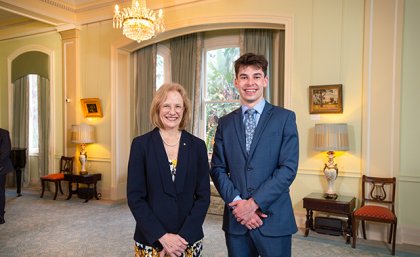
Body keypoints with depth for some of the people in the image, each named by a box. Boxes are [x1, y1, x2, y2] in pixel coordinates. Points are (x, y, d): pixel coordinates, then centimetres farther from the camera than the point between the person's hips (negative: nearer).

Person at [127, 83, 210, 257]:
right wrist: (162, 236, -14)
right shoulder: (141, 144, -6)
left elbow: (203, 195, -2)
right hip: (151, 241, -1)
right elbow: (135, 197, -7)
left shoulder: (197, 145, -2)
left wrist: (183, 236, -11)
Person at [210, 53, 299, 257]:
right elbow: (218, 169, 4)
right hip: (235, 219, 2)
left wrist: (254, 202, -13)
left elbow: (288, 168, -9)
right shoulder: (225, 123, 7)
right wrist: (237, 202, -10)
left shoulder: (285, 118, -1)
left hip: (274, 219, -2)